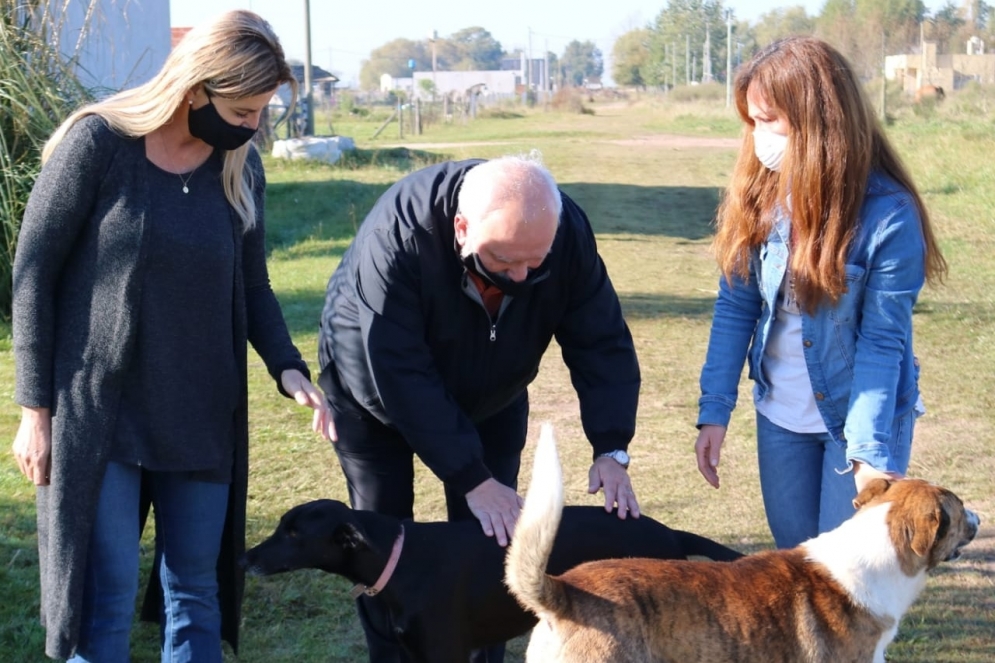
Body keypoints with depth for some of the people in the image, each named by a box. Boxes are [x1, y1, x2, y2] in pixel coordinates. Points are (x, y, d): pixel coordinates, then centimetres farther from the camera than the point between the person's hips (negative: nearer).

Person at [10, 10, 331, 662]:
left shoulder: (241, 165, 3)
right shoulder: (98, 143, -11)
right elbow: (34, 274, -7)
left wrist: (289, 367, -6)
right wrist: (36, 407, -8)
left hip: (203, 416, 4)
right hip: (98, 411, -4)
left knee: (197, 592, 9)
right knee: (104, 598, -3)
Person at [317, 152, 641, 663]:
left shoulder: (568, 233, -29)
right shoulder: (397, 235, -40)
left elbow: (602, 342, -21)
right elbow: (402, 376, -39)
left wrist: (611, 449, -33)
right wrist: (472, 480, -39)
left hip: (490, 396, 3)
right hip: (377, 386, -3)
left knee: (492, 537, 0)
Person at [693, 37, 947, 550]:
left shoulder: (889, 215, -20)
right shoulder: (759, 195, -6)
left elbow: (882, 341, -18)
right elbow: (734, 310, -2)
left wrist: (870, 453, -22)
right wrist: (714, 411, -7)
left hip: (864, 414, -4)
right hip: (780, 414, 5)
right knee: (794, 557, 12)